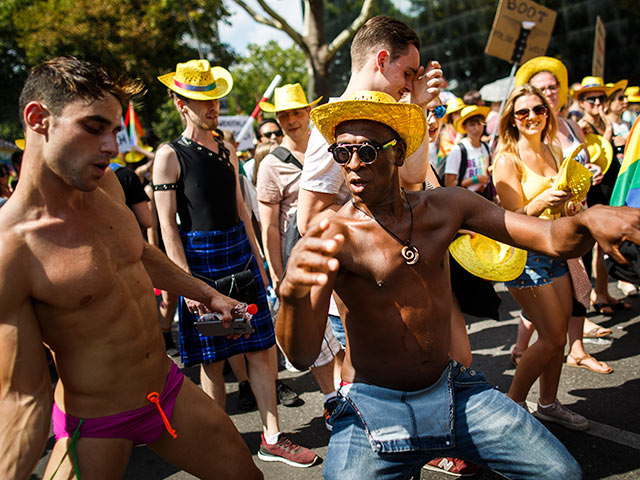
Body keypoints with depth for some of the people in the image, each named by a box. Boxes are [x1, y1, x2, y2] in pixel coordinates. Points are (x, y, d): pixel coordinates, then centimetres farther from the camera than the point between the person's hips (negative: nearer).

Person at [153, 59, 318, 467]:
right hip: (200, 258, -5)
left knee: (261, 349, 6)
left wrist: (257, 259, 13)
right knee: (212, 360, 5)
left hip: (239, 253, 5)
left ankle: (273, 439, 18)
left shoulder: (227, 150, 11)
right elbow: (168, 226, -10)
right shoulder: (170, 156, -6)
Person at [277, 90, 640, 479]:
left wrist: (589, 220, -26)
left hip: (452, 389, 4)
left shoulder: (446, 206, 0)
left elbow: (553, 239, -2)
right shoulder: (332, 237, -16)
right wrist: (293, 294, -48)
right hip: (373, 406, -4)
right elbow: (302, 355, -26)